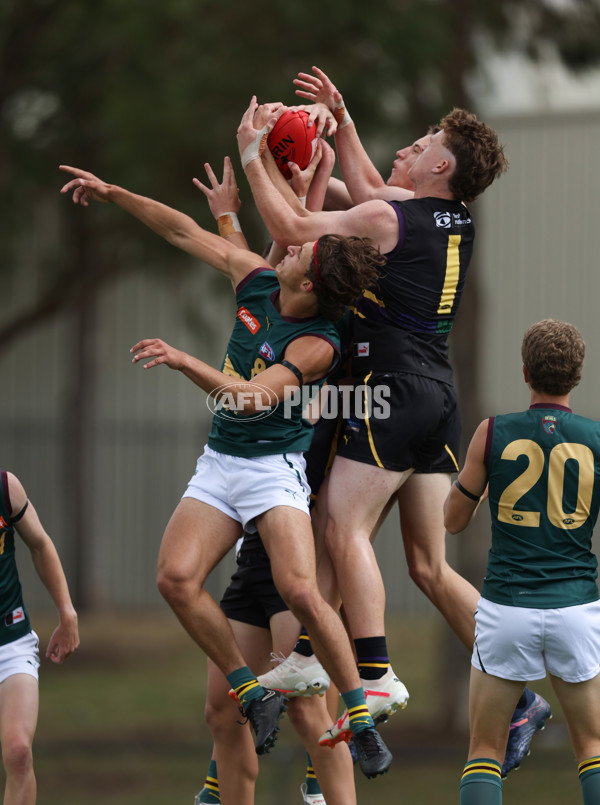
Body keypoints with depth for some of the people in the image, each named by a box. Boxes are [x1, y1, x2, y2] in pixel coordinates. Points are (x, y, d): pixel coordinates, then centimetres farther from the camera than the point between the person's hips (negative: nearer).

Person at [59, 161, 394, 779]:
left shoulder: (317, 345, -18)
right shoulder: (257, 282, 1)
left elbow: (252, 398, -29)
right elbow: (186, 233, 11)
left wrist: (184, 362, -38)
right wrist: (113, 194, 11)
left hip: (276, 467, -6)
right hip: (220, 460, 6)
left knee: (300, 592, -24)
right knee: (176, 577, -15)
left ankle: (362, 720, -9)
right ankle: (254, 697, -2)